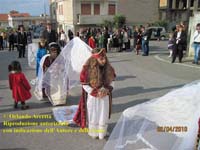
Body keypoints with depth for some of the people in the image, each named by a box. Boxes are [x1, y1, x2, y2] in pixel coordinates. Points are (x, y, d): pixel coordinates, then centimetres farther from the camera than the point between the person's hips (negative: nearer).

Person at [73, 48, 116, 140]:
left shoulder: (108, 69, -5)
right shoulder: (87, 69, -17)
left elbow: (111, 81, 6)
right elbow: (84, 85, -11)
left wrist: (108, 89, -12)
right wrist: (95, 92, -17)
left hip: (105, 97, 3)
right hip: (92, 97, -3)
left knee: (104, 115, 12)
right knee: (93, 116, 10)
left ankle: (102, 133, 32)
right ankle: (93, 133, 30)